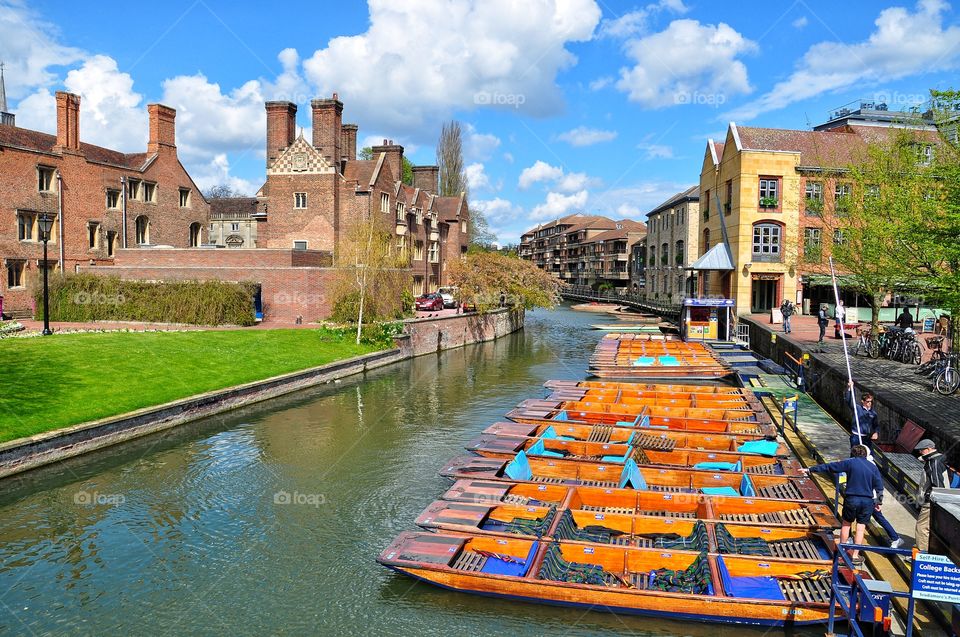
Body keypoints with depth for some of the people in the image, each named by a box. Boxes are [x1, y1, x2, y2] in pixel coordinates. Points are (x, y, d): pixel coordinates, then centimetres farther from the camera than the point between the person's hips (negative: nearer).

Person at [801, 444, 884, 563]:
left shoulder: (849, 462, -1)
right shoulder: (873, 466, 8)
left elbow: (828, 467, 1)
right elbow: (879, 486, 6)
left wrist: (810, 470, 7)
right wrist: (879, 502, 15)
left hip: (851, 499, -2)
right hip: (868, 501, 2)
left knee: (846, 523, 16)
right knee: (860, 527, 9)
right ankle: (855, 556, 13)